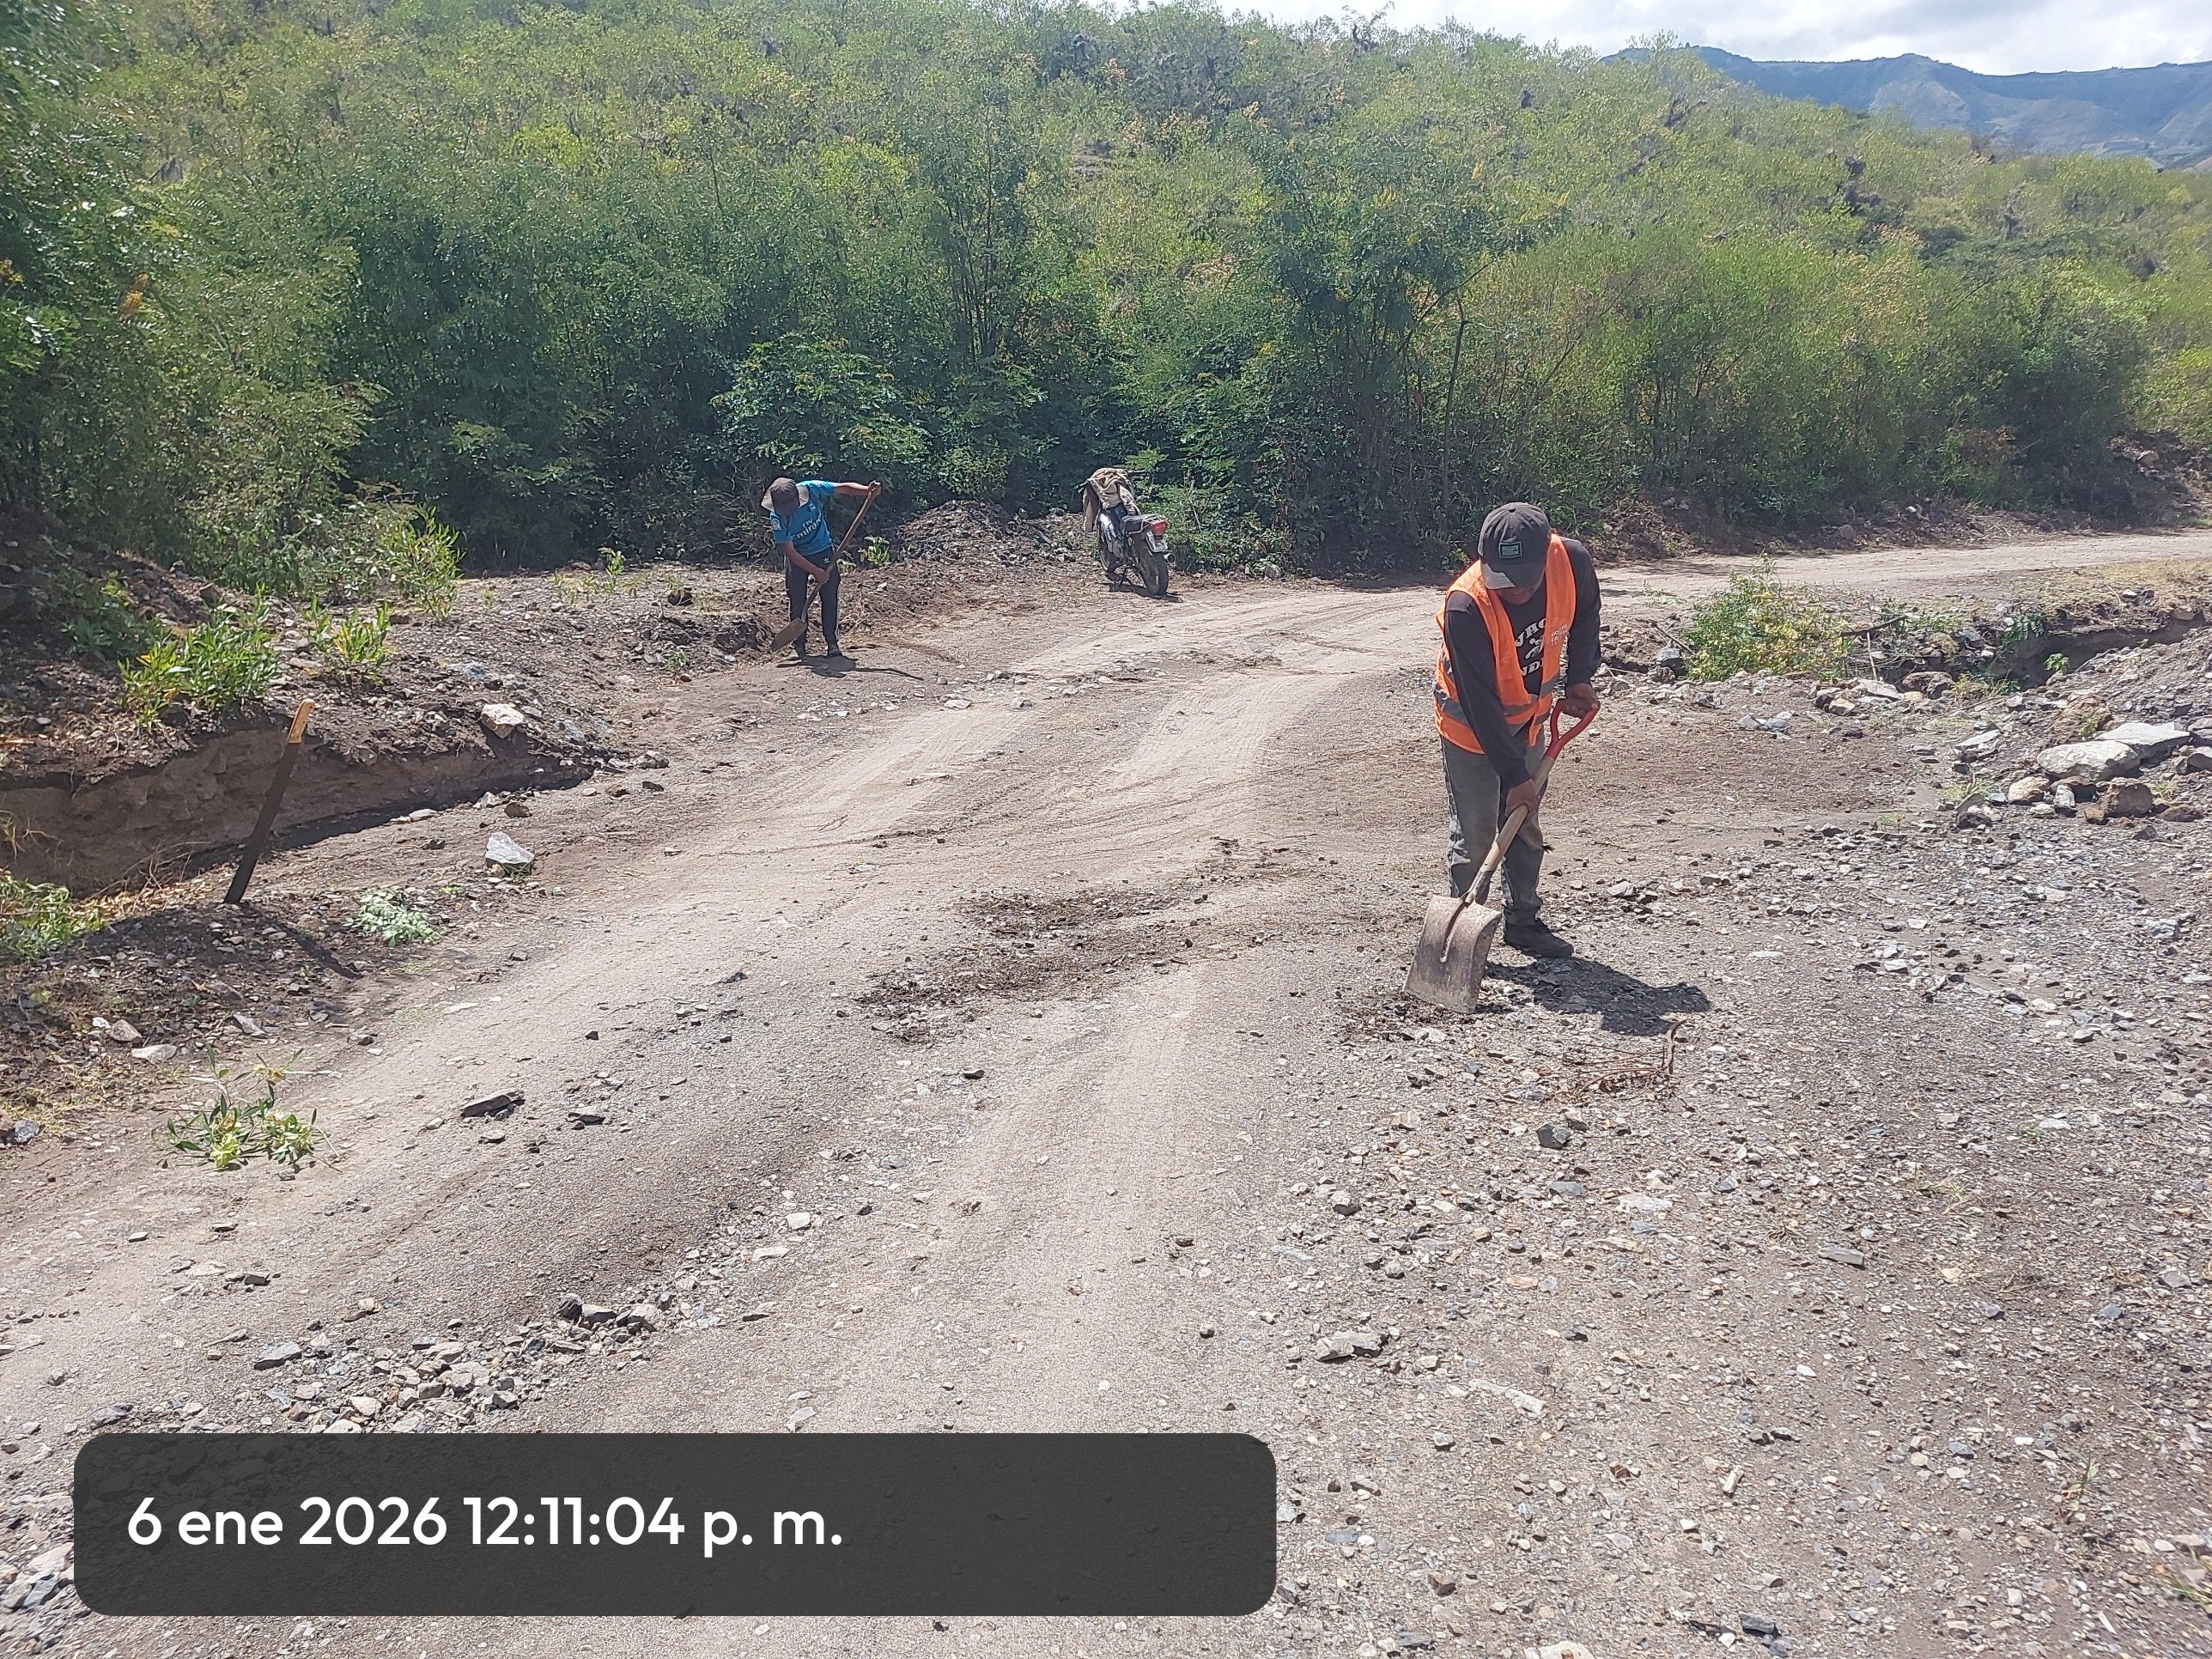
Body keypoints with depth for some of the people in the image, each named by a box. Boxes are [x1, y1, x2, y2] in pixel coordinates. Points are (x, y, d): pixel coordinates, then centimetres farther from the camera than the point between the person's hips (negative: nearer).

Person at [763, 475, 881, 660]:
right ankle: (798, 646, 8)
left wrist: (867, 491, -33)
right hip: (797, 558, -1)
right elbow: (790, 552, -21)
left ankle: (831, 643, 8)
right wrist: (815, 572, -22)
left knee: (830, 598, 0)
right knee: (798, 603, -2)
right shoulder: (777, 517, -24)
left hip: (824, 552, 2)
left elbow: (844, 488, -16)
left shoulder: (812, 489, -23)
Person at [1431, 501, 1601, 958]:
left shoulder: (1571, 560, -24)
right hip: (1471, 725, -5)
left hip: (1529, 718, 5)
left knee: (1526, 827, 15)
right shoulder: (1465, 606, -37)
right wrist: (1515, 776, -27)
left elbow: (1584, 613, 3)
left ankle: (1523, 921, 28)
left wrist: (1578, 677, 2)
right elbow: (1480, 703, -31)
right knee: (1475, 835, -3)